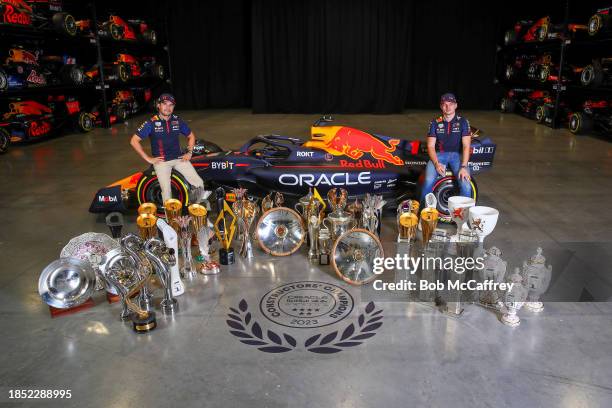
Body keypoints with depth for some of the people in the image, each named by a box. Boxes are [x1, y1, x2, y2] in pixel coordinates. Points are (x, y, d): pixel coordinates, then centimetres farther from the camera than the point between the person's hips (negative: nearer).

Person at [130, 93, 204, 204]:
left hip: (178, 158, 3)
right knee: (166, 191, -16)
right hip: (161, 161, -3)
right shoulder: (151, 123, -6)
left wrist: (189, 153, 8)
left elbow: (191, 136, 21)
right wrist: (148, 158, -8)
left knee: (199, 183, -7)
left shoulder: (178, 121, 5)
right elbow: (134, 141, -6)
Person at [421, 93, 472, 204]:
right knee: (428, 181, -27)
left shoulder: (463, 122, 1)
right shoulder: (435, 123, 4)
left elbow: (466, 146, -6)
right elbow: (430, 146, 0)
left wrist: (464, 167, -19)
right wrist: (436, 163, -18)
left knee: (466, 185, -25)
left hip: (457, 154, 0)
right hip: (439, 154, 0)